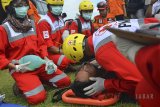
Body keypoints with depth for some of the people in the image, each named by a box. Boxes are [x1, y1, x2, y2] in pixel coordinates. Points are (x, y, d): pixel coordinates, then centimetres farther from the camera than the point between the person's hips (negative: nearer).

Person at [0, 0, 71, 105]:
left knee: (65, 81, 0)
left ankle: (38, 79, 15)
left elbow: (41, 44, 14)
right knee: (38, 97, -23)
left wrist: (46, 59, -2)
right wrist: (15, 67, -20)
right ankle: (21, 84, 6)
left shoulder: (32, 24, 8)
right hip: (20, 68, -6)